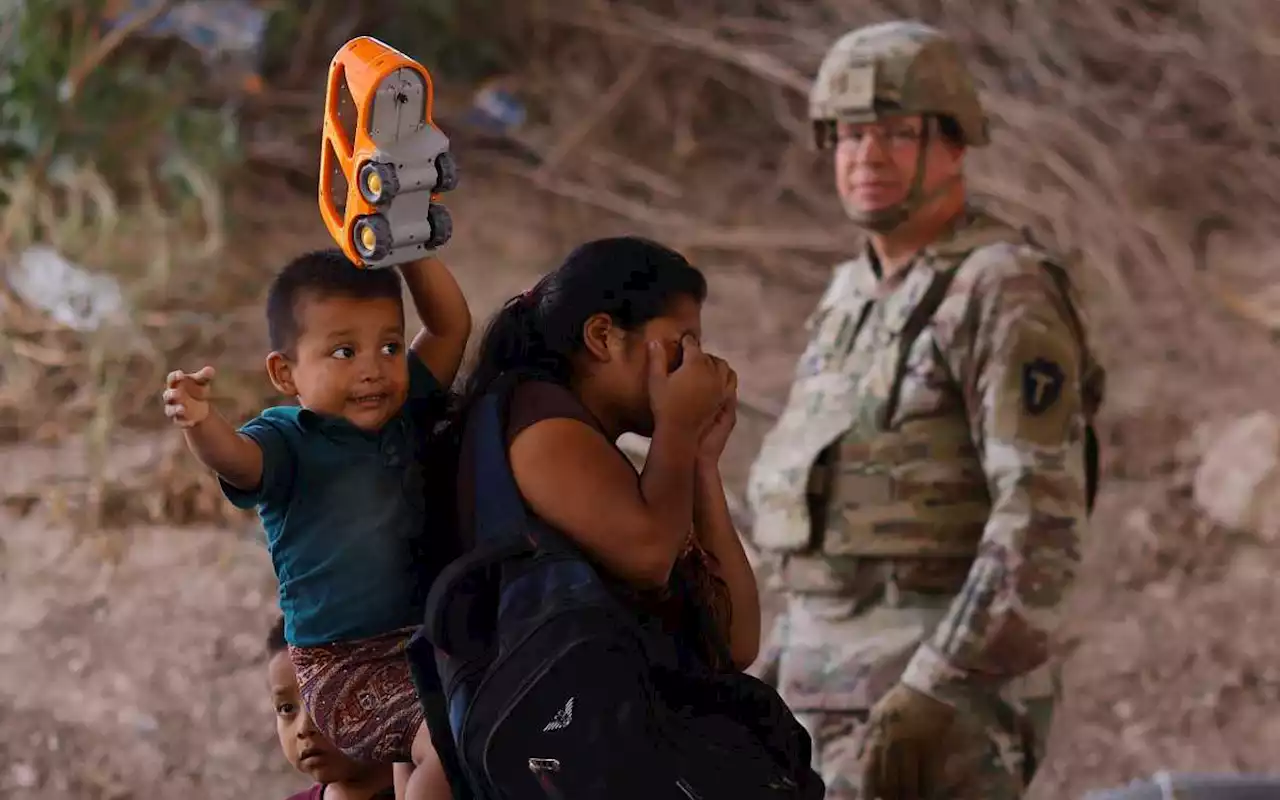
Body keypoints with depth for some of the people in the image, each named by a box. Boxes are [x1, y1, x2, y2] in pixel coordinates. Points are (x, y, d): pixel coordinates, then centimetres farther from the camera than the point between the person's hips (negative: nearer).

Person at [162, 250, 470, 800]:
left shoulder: (405, 415, 8)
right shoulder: (289, 443, -10)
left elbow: (451, 325, 13)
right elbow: (236, 457, -32)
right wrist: (199, 424, -53)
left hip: (423, 646, 7)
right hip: (344, 666, -7)